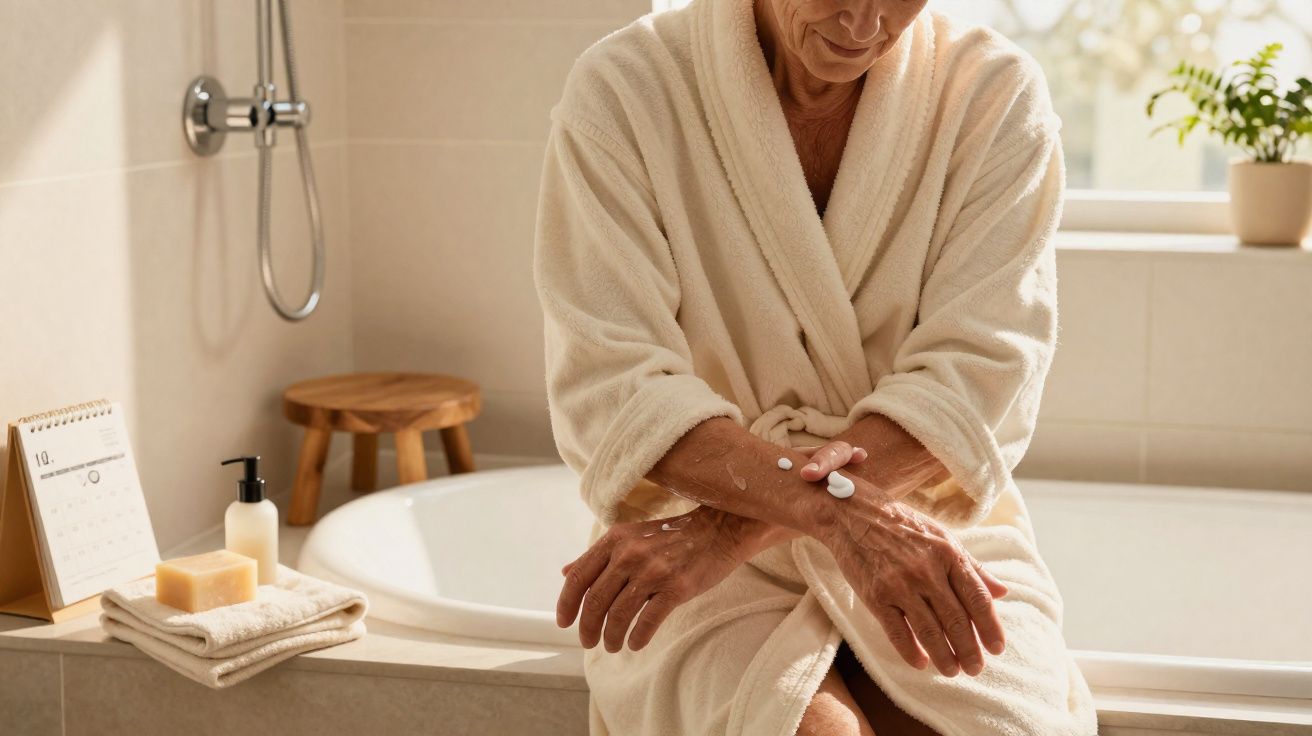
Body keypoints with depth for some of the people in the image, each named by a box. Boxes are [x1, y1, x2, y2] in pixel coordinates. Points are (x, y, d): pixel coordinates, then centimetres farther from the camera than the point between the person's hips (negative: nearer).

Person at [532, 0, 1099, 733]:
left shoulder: (999, 94, -4)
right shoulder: (620, 92, -7)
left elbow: (977, 380, -13)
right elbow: (611, 394, -15)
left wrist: (722, 533, -24)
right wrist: (838, 509, -31)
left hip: (930, 531, 2)